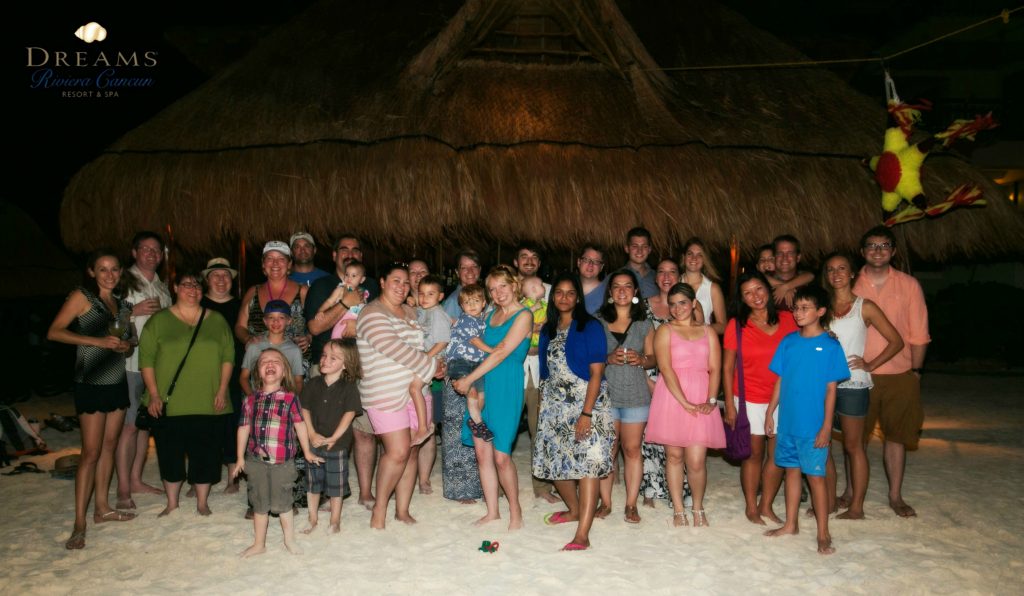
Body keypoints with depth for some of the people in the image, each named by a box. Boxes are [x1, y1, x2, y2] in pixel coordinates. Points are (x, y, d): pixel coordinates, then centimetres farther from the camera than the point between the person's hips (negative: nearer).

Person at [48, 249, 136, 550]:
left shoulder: (120, 302, 12)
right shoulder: (81, 296, -7)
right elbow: (54, 332, -14)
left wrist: (126, 345, 2)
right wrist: (98, 341, -21)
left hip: (117, 382, 6)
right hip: (91, 383, -6)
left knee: (109, 446, 11)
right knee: (91, 452, -7)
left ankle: (102, 508, 22)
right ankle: (79, 523, -2)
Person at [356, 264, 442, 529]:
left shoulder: (409, 312, 15)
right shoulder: (372, 315, -10)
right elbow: (395, 349, -19)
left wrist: (432, 364, 2)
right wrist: (431, 367, -13)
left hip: (415, 390, 7)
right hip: (386, 394, -7)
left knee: (411, 451, 6)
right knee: (398, 451, -11)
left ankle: (402, 510, 17)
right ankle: (380, 507, 8)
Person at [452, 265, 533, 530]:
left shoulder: (523, 316, -7)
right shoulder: (493, 314, 15)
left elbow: (501, 352, -14)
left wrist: (469, 379, -14)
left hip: (507, 384, -7)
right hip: (482, 384, 7)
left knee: (501, 455, -6)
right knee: (481, 451, 5)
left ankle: (515, 511, 13)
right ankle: (492, 512, 18)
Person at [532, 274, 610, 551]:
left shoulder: (590, 327, -6)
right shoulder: (548, 330, 11)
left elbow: (596, 373, -12)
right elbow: (546, 372, 14)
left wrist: (586, 414, -18)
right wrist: (542, 407, 8)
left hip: (586, 403, -6)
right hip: (555, 404, 6)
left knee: (587, 463, -11)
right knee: (555, 461, 10)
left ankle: (582, 535, -11)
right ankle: (574, 509, 36)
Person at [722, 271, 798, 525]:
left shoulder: (787, 320, 0)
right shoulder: (736, 325, -6)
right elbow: (727, 368, -3)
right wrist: (729, 405, -6)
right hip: (750, 400, -2)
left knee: (778, 454, 8)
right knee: (754, 453, 7)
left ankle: (766, 506, 25)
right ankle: (751, 507, 23)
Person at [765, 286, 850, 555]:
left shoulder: (830, 346, -8)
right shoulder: (788, 341, 4)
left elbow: (831, 389, -8)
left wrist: (826, 427, -10)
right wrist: (770, 414, 7)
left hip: (813, 425, -4)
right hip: (787, 421, 4)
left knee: (815, 476, 2)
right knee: (792, 470, 15)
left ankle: (823, 533, 15)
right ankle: (791, 524, 28)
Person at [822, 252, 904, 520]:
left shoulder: (864, 307, -1)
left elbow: (896, 341, 0)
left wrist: (870, 365, -5)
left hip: (852, 384, -4)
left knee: (853, 446, 4)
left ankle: (856, 506, 13)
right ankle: (829, 500, 16)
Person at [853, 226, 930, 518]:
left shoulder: (909, 285, 1)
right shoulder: (851, 285, 1)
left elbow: (918, 333, 4)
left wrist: (916, 370, 0)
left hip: (900, 375, 0)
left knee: (896, 435, 9)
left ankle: (895, 496, 22)